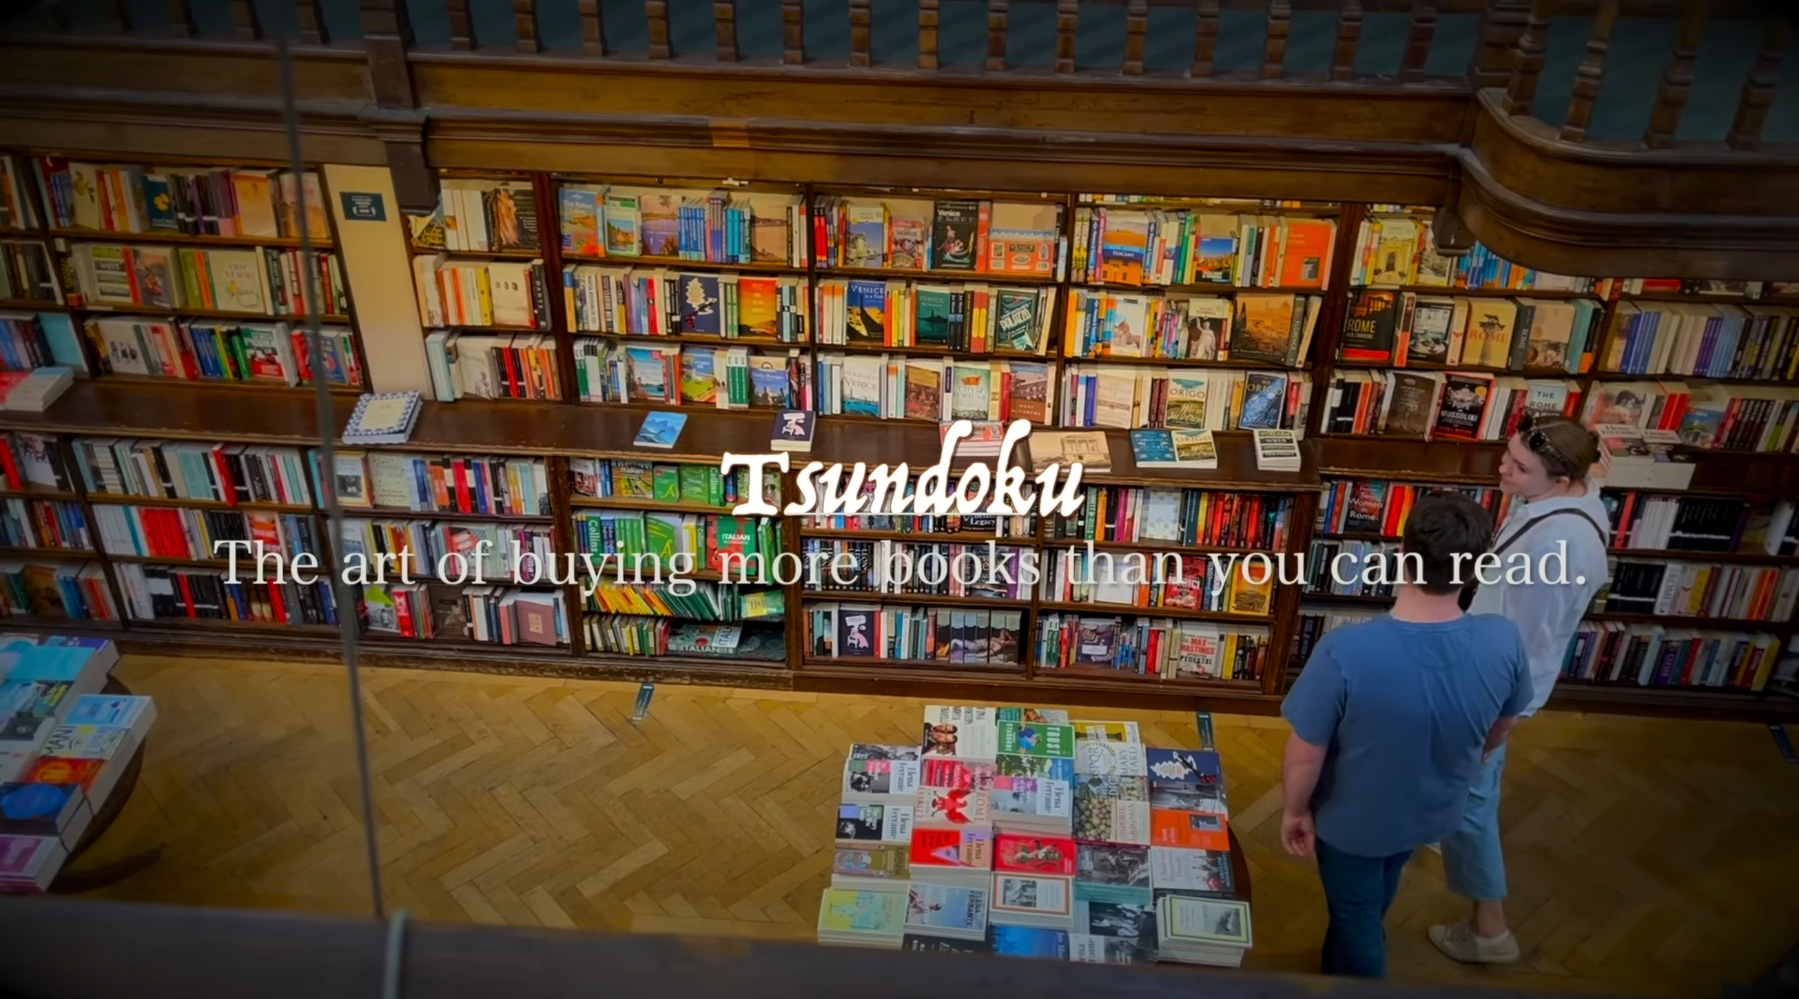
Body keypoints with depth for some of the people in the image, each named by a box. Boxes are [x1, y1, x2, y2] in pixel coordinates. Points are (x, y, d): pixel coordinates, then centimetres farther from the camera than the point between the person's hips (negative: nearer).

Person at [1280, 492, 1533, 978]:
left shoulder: (1345, 651, -39)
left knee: (1354, 916, 24)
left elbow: (1305, 757, -25)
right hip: (1433, 812, 5)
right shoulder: (1504, 641, -26)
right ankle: (1348, 958, 63)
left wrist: (1295, 810, -4)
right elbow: (1499, 730, -5)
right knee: (1373, 901, 36)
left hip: (1352, 820, -5)